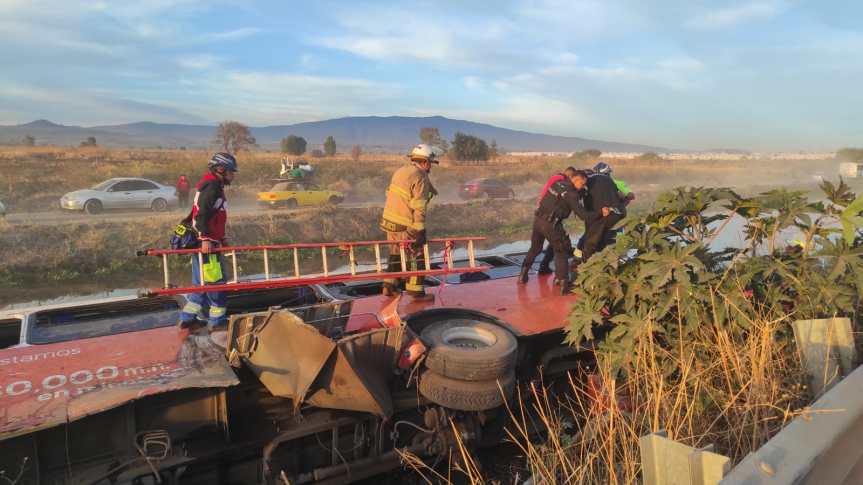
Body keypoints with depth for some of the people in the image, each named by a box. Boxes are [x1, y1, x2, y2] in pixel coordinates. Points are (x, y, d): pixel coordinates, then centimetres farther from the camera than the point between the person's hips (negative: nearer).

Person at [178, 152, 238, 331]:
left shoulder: (211, 185, 20)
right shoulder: (212, 186, -12)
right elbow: (202, 213, -23)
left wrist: (220, 239, 29)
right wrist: (205, 239, -28)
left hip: (206, 242, 10)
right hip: (206, 243, -10)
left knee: (202, 282, 16)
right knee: (216, 282, -3)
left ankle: (187, 318, 21)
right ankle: (217, 320, 4)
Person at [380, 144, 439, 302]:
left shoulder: (400, 171, 10)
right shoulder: (420, 178, -16)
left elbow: (390, 194, 17)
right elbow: (419, 208, -20)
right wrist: (419, 231, -18)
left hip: (389, 221, 9)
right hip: (405, 227, -9)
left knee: (395, 255, 21)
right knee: (416, 257, 4)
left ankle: (389, 286, 26)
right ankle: (416, 292, 9)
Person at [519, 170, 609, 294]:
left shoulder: (557, 183, 9)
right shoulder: (571, 193, -12)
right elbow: (583, 215, -14)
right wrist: (601, 213, -5)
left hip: (538, 219, 7)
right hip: (550, 224, -7)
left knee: (535, 248, 24)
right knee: (561, 252, 7)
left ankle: (523, 274, 27)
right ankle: (563, 283, 3)